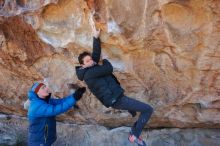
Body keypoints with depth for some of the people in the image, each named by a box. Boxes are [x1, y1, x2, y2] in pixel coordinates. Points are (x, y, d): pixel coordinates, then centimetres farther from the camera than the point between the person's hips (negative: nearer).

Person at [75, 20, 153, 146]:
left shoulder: (92, 68, 10)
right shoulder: (89, 73, -18)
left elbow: (96, 53, 14)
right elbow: (109, 69, -18)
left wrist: (96, 37, 12)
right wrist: (105, 61, 4)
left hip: (116, 97, 10)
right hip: (115, 99, -10)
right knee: (148, 109, -7)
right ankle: (134, 135, 2)